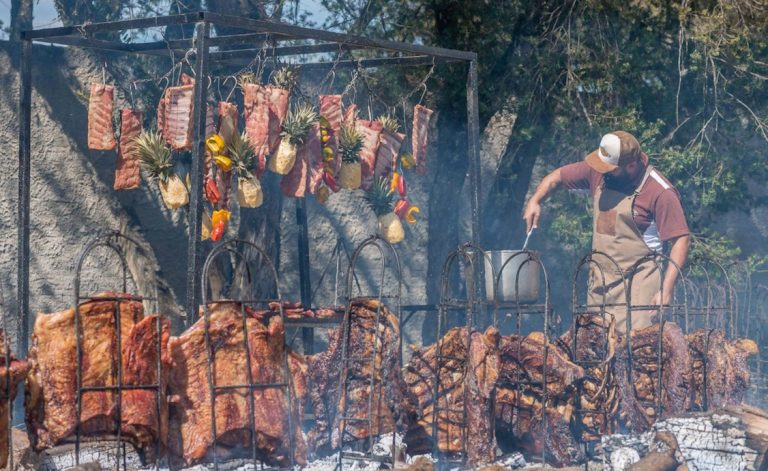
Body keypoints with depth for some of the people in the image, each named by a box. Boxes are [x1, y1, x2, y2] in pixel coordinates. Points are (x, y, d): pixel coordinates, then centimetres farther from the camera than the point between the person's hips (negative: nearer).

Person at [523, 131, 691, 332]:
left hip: (636, 284, -6)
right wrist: (535, 201, 1)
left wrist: (667, 289, -20)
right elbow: (557, 176, 19)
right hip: (598, 282, 6)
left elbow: (681, 239, -14)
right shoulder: (598, 172, 4)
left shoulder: (660, 192, -14)